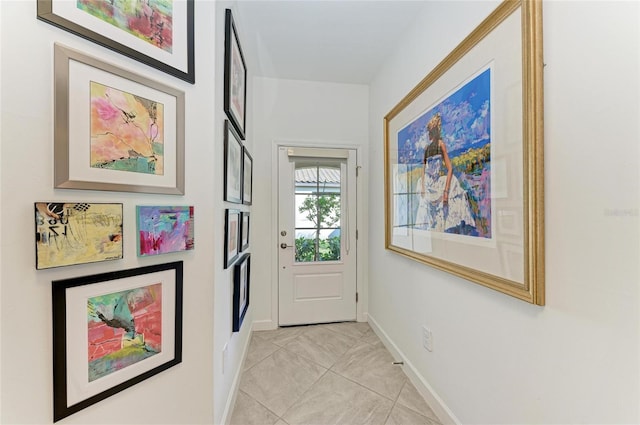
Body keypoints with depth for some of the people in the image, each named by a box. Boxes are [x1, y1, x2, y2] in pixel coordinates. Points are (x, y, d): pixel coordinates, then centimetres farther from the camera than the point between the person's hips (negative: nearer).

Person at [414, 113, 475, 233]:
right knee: (431, 222, 8)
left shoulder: (440, 143, -2)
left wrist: (446, 191, -19)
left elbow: (450, 169, -9)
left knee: (444, 219, -5)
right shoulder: (427, 147, 14)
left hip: (440, 184, -5)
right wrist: (422, 188, 1)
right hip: (429, 186, 5)